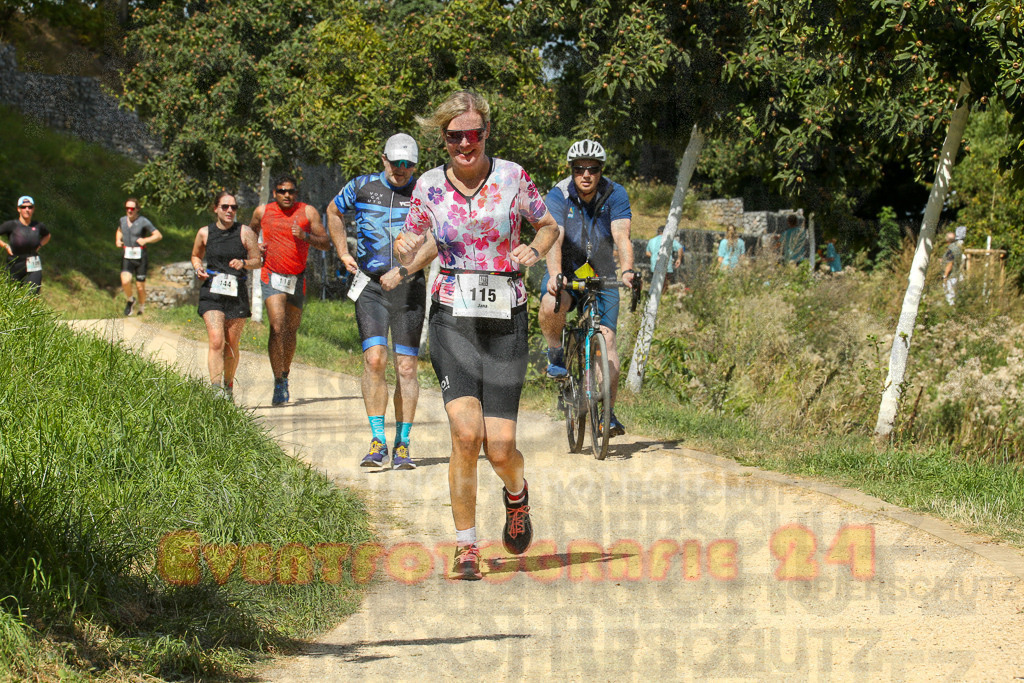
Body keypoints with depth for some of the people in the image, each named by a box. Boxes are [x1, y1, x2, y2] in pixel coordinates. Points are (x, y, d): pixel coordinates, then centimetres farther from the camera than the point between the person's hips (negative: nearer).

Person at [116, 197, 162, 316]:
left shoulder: (143, 221, -7)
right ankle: (130, 301, 9)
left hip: (140, 257, -3)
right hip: (127, 257, 3)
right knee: (125, 281, -21)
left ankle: (141, 309, 28)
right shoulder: (123, 220, 9)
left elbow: (158, 235, -6)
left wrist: (145, 240, -20)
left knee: (140, 287, 2)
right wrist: (118, 240, 13)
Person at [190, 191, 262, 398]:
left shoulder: (245, 232, 1)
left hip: (237, 294, 0)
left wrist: (243, 263, -15)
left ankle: (228, 387, 27)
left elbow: (257, 261, 6)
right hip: (211, 293, 0)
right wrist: (198, 268, 0)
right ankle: (215, 389, -21)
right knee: (216, 341, -16)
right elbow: (196, 255, 22)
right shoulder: (204, 233, 5)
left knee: (231, 345, 6)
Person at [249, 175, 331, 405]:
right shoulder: (263, 211, 4)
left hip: (297, 278, 2)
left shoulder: (308, 212, 1)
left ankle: (285, 376, 32)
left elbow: (326, 243, -1)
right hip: (272, 277, -2)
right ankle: (278, 384, -19)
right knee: (278, 328, -18)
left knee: (291, 330, 12)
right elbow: (250, 233, 23)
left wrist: (305, 236, -19)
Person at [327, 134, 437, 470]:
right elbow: (333, 211, 22)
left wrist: (402, 272, -16)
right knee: (374, 359, -14)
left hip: (409, 288, 0)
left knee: (406, 367, 0)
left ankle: (403, 446, 9)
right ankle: (378, 442, -8)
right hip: (370, 286, 0)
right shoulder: (362, 187, 3)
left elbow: (436, 243, -9)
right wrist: (343, 253, 13)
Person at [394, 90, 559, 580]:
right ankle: (465, 547, -4)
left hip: (505, 322, 0)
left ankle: (516, 495, 32)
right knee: (467, 433, -19)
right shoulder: (429, 186, 0)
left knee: (500, 447, -5)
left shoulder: (511, 177, -2)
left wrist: (534, 250, -11)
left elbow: (549, 226, 11)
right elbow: (410, 242, 13)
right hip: (452, 318, 0)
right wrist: (404, 247, -11)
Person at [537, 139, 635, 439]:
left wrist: (627, 270, -41)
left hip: (602, 278, 1)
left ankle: (608, 412, -1)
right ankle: (556, 352, -4)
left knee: (607, 340, -13)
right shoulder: (558, 196, -13)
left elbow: (621, 237, -23)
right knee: (551, 306, -35)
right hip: (566, 274, -1)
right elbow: (554, 239, -25)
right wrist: (555, 275, -43)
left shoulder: (615, 195, -11)